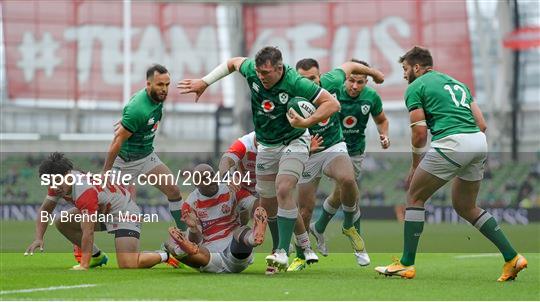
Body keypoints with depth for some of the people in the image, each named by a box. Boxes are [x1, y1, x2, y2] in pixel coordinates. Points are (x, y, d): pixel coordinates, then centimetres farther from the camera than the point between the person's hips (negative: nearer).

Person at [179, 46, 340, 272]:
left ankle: (283, 253, -23)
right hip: (266, 145, 6)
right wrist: (204, 82, 9)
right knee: (266, 200, 7)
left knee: (283, 189, -25)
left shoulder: (295, 83, -27)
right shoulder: (252, 71, -13)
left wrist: (306, 122, -33)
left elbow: (332, 103, -24)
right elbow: (232, 62, 11)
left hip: (294, 141, -6)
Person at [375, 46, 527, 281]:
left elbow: (419, 131, -1)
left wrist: (415, 167, 12)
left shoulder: (416, 87, 6)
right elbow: (481, 124, 20)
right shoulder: (456, 83, 27)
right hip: (479, 142, 7)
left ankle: (406, 264, 6)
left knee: (415, 197, 9)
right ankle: (512, 257, 11)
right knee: (465, 207, 20)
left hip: (451, 141, -7)